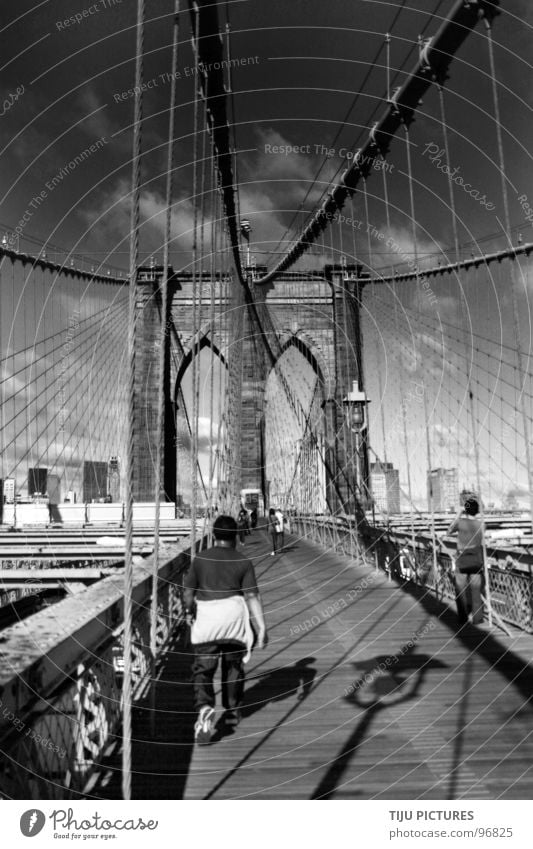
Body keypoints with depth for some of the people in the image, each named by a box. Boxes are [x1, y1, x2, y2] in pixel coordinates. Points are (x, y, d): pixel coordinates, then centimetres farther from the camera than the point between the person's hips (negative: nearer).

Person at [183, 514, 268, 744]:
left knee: (203, 669, 4)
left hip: (206, 616, 0)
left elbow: (188, 592, 4)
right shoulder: (243, 563, -2)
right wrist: (261, 627, -3)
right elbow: (252, 596, -6)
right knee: (233, 666, 18)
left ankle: (205, 708, -18)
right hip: (234, 615, 1)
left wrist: (189, 612, 22)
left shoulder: (200, 559, 1)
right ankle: (232, 712, 30)